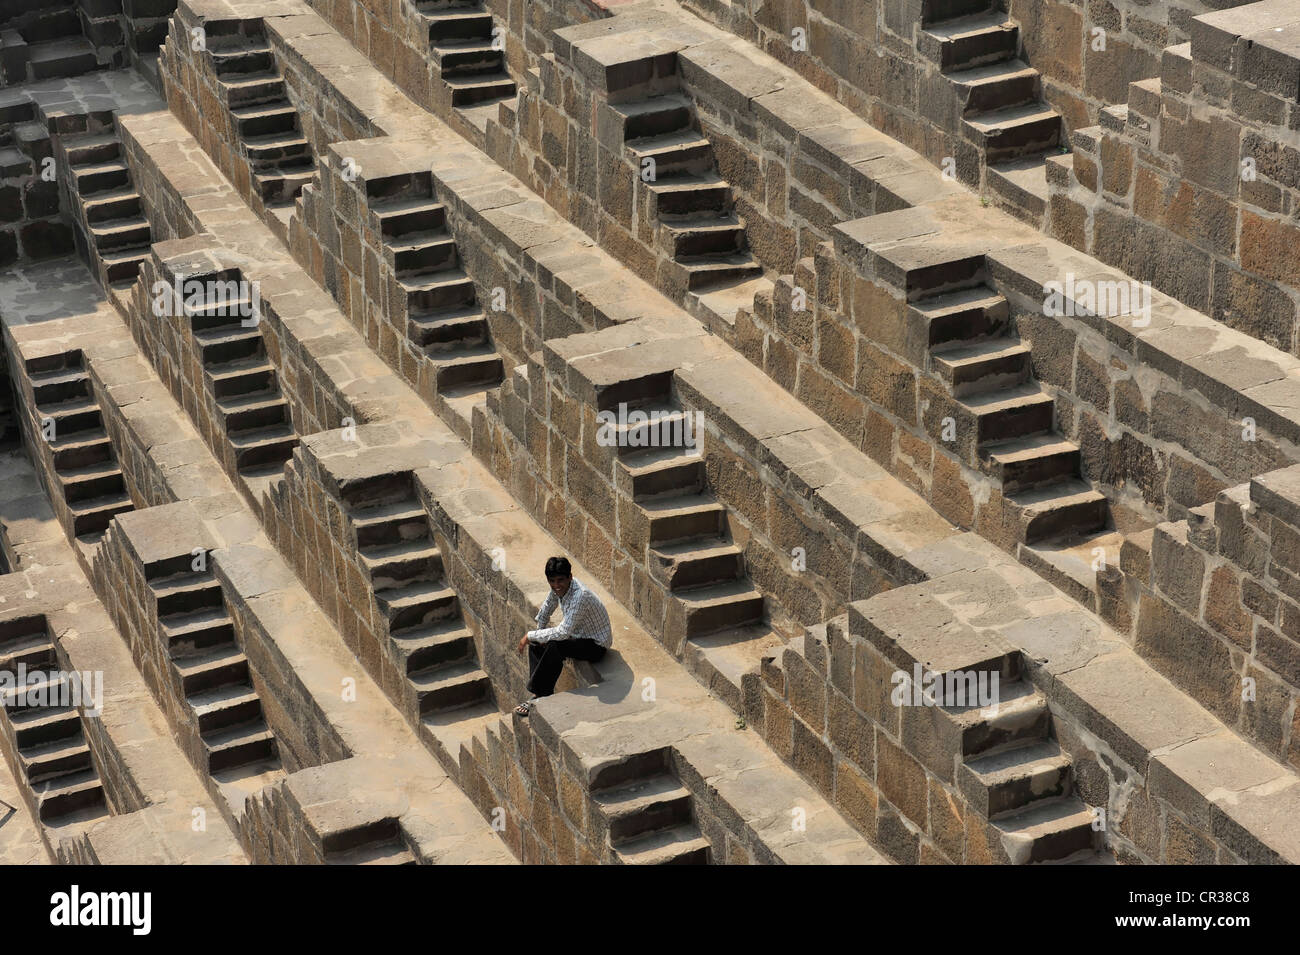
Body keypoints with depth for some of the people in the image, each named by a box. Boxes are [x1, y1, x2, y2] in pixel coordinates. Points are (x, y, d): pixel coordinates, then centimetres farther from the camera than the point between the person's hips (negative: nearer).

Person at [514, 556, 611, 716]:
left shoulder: (580, 596, -34)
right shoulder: (558, 589, -8)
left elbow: (564, 632, -37)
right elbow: (544, 614, 12)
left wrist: (530, 636, -30)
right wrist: (537, 636, 3)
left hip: (596, 645, -9)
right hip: (578, 635, 9)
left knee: (555, 647, -29)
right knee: (536, 644, 2)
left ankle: (542, 696, -14)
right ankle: (540, 695, 2)